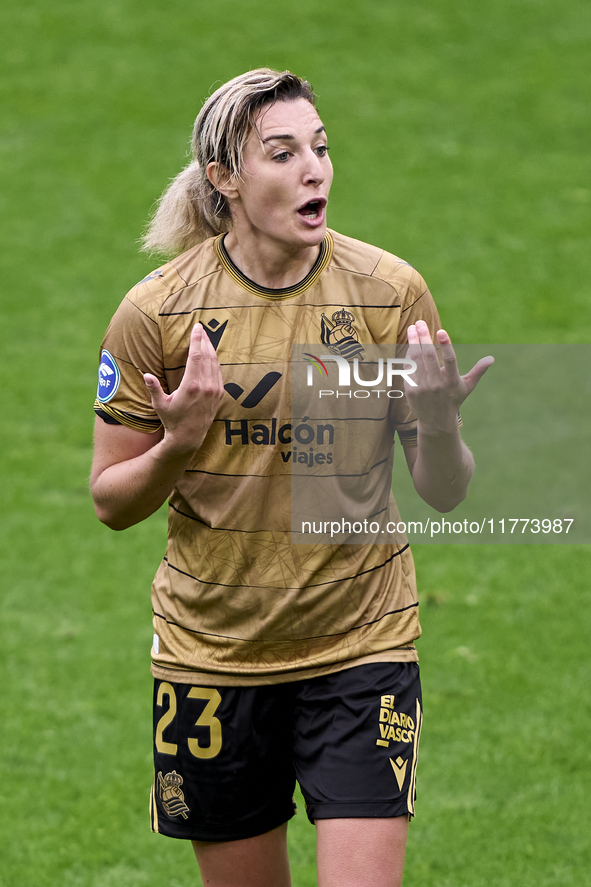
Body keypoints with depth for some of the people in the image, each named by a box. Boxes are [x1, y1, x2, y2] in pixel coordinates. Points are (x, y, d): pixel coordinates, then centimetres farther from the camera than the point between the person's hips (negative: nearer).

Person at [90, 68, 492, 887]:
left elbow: (444, 494, -2)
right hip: (211, 656, 1)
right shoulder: (158, 312, -7)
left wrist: (439, 426, -24)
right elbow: (112, 504, -1)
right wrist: (178, 444, -21)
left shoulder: (390, 291, -6)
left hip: (363, 647, 0)